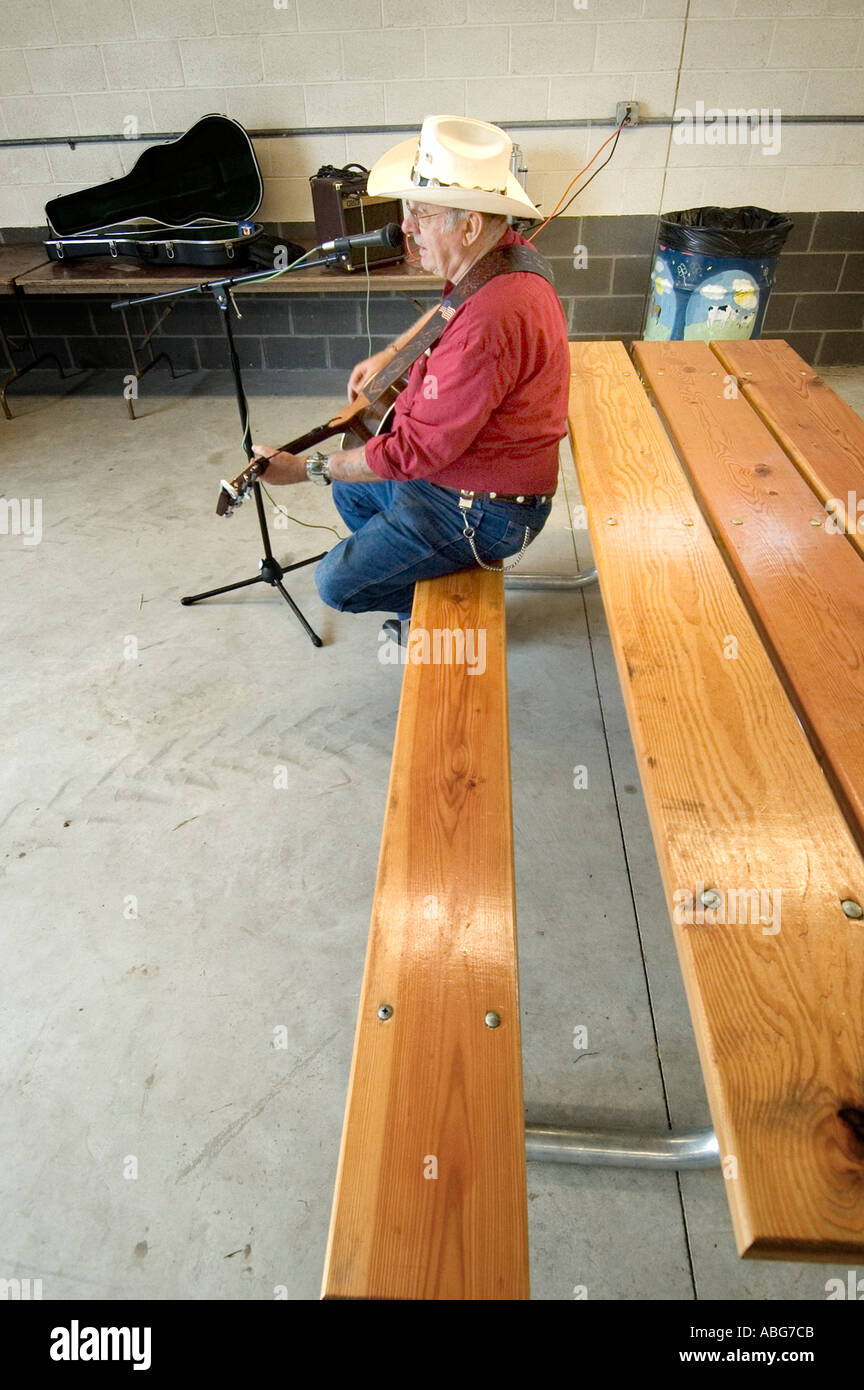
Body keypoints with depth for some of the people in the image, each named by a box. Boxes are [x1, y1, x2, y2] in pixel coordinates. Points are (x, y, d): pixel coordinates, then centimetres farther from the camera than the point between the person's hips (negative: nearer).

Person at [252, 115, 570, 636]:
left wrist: (305, 469, -21)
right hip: (454, 459, 10)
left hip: (483, 509, -10)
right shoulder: (501, 255, -1)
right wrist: (390, 353, 18)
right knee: (351, 488, 26)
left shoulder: (492, 319, -34)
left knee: (337, 583, -6)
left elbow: (418, 449, -29)